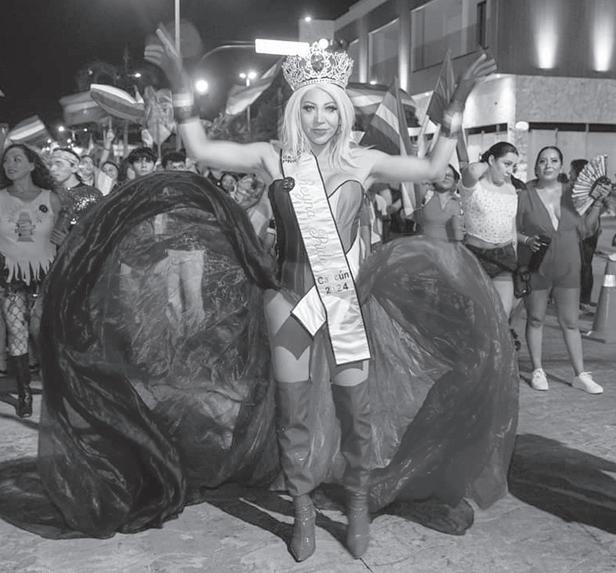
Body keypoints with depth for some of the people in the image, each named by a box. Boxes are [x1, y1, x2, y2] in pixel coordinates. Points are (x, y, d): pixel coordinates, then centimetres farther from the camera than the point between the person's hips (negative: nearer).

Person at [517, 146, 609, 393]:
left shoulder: (571, 194, 3)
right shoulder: (524, 195, -7)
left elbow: (585, 230, 5)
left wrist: (597, 203, -6)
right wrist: (527, 240, -20)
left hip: (568, 268, 2)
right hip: (536, 269, -2)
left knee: (570, 322, 8)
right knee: (535, 320, 9)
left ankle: (580, 375, 17)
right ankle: (537, 370, 23)